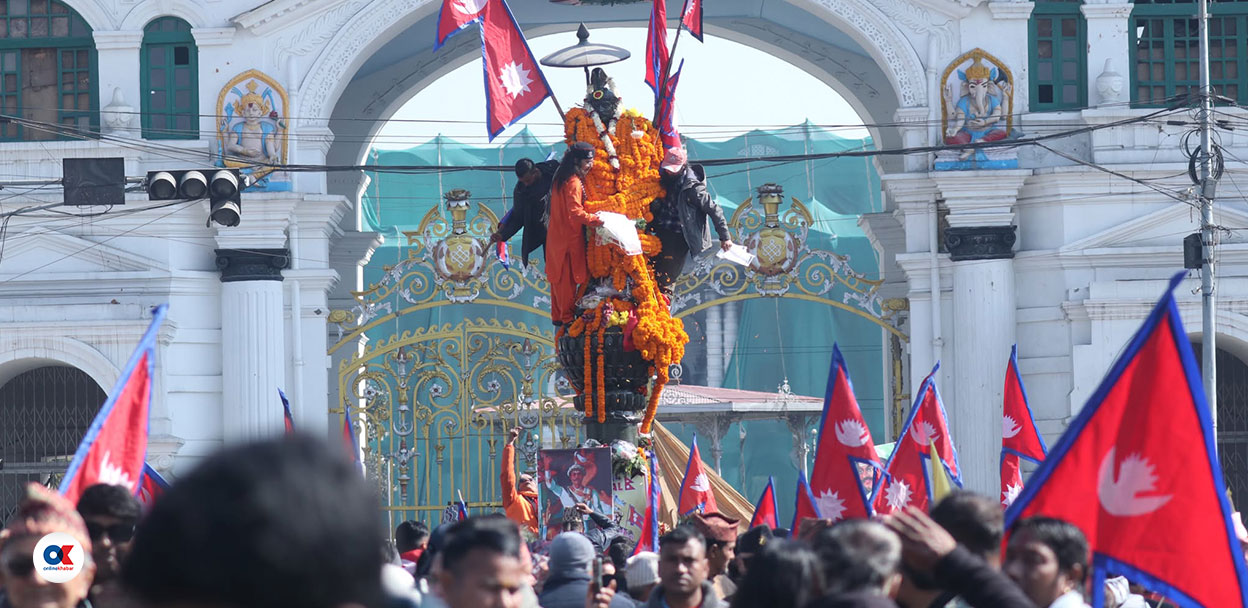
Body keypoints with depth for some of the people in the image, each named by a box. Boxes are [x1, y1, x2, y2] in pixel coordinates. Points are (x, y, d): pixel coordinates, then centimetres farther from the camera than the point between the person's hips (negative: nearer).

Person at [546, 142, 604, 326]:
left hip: (556, 236, 9)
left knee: (559, 278, 15)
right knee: (569, 279, 0)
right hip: (570, 238, -9)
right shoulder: (574, 183, -20)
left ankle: (557, 316, 23)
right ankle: (567, 317, 7)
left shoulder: (560, 179, 10)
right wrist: (596, 220, -30)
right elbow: (575, 212, -28)